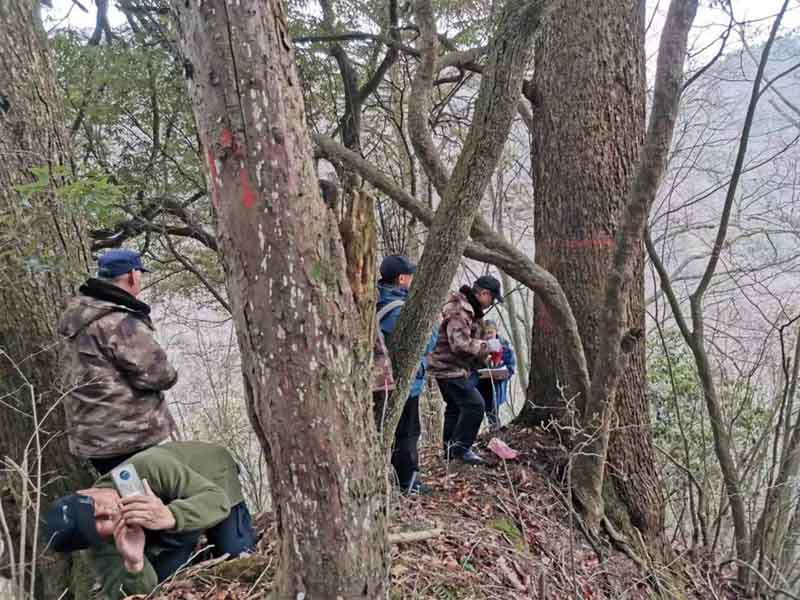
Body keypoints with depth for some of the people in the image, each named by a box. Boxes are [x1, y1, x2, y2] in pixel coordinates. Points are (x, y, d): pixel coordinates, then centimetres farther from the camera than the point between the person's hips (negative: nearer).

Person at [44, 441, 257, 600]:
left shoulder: (150, 468, -44)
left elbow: (218, 499, -44)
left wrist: (170, 516, -63)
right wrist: (134, 565, -55)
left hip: (214, 471, -3)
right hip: (169, 499, 3)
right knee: (164, 576, -12)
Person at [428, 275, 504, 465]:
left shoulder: (470, 309, 13)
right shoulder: (459, 311, -22)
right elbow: (460, 344, -30)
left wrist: (484, 356, 13)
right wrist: (487, 345, -19)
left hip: (451, 368, 11)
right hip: (449, 368, -11)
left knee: (455, 407, 18)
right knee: (474, 405, -14)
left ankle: (451, 449, 30)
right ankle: (460, 447, -4)